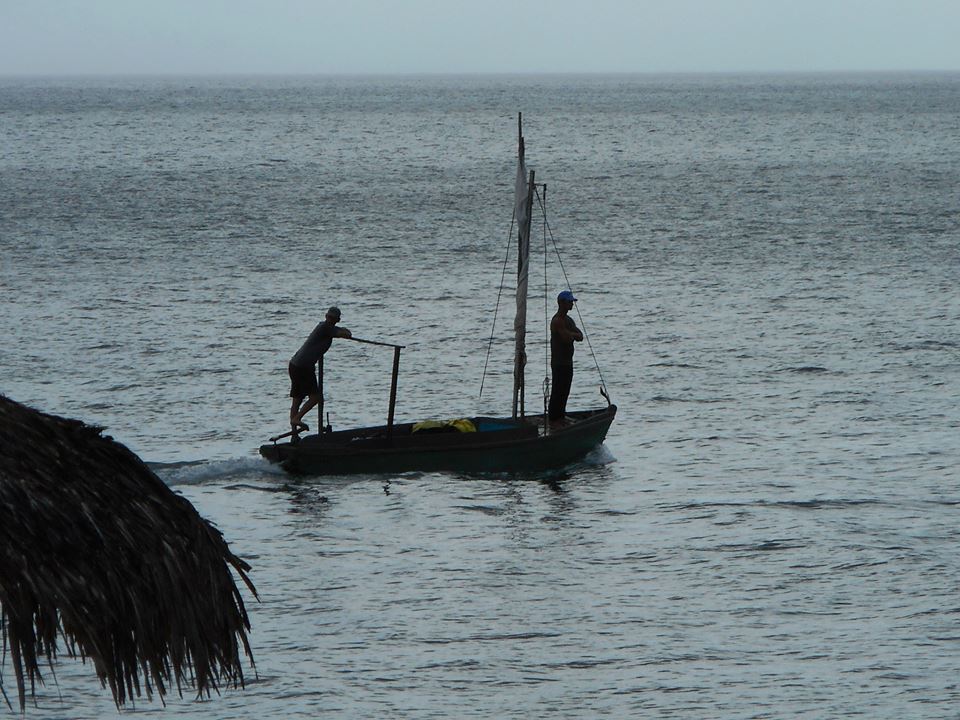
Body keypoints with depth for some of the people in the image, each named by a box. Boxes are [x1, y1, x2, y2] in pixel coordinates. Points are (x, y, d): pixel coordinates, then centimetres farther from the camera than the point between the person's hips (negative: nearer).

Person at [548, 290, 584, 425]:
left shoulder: (569, 320, 16)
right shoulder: (557, 321, -14)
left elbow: (580, 337, 11)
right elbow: (567, 338, -24)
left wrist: (572, 334, -10)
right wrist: (575, 334, -4)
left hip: (568, 362, 9)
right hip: (559, 362, -9)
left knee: (564, 392, 12)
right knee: (558, 392, -8)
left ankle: (560, 418, 17)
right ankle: (553, 419, -6)